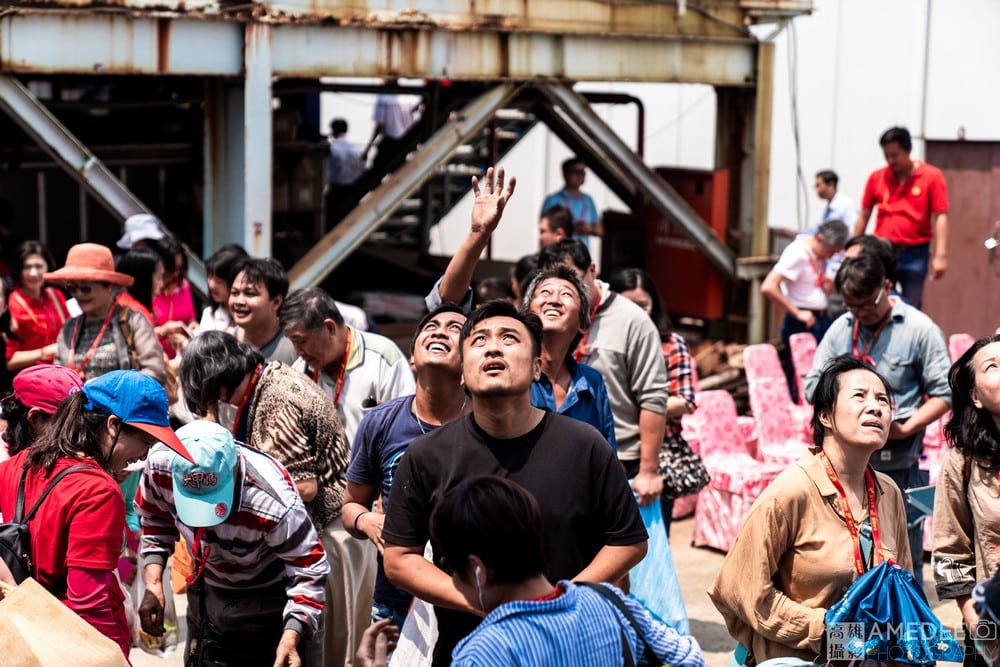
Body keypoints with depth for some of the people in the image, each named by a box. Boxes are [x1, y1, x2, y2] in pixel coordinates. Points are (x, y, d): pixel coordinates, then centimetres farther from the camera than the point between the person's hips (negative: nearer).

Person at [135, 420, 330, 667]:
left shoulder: (273, 503, -38)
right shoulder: (161, 464, -25)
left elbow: (308, 571, -25)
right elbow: (156, 520, -1)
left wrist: (292, 635, -37)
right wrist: (153, 584, -8)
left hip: (274, 599, -4)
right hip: (208, 595, 4)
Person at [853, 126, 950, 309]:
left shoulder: (932, 176, -3)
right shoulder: (876, 178, 5)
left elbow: (940, 217, -7)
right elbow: (864, 215, 12)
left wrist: (940, 255, -14)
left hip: (915, 254, -2)